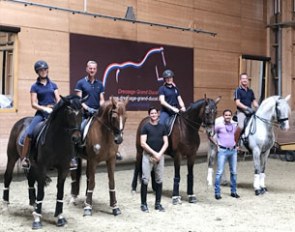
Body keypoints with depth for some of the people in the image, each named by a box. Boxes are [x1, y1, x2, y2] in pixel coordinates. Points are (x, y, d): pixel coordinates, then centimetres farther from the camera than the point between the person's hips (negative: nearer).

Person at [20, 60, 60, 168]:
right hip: (41, 112, -2)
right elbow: (33, 104, 0)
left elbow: (58, 100, 8)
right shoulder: (35, 86, 7)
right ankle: (24, 157, -10)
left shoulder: (53, 85, 14)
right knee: (29, 133, -22)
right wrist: (45, 109, -15)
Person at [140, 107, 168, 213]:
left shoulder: (162, 127, 8)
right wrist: (154, 153, -14)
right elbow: (143, 143, -9)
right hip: (148, 156, -3)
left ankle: (158, 203, 16)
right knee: (145, 180, -5)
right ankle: (143, 204, 3)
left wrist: (159, 154, -10)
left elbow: (166, 143, 5)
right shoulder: (146, 127, -2)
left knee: (159, 180, 7)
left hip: (160, 156, 4)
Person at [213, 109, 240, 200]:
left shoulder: (234, 126, 7)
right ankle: (217, 192, 0)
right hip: (222, 151, -5)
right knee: (219, 172, -5)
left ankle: (233, 191, 21)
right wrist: (216, 143, -2)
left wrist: (236, 143, 14)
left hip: (233, 150, 5)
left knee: (234, 172, 10)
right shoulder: (219, 126, -7)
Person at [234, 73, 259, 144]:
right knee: (240, 126, -28)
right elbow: (237, 103, -11)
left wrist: (258, 108, -5)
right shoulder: (238, 90, -3)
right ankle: (235, 143, -13)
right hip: (241, 112, -6)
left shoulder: (250, 91, 15)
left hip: (250, 112, 6)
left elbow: (254, 101, 15)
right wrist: (247, 108, -22)